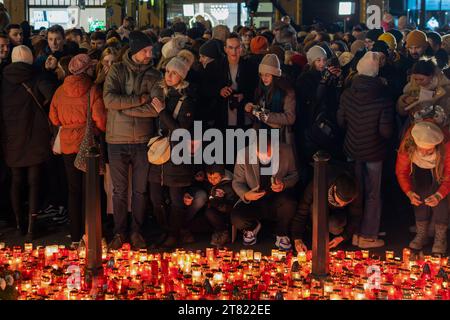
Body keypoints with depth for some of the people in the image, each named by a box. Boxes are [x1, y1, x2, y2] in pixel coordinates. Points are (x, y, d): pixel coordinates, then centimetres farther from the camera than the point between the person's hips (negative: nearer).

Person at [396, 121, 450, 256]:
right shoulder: (407, 146, -35)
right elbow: (401, 172, -19)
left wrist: (439, 195, -43)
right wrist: (409, 192, -33)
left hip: (439, 169, -2)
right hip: (419, 169, 2)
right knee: (420, 198, -9)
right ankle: (421, 234, 7)